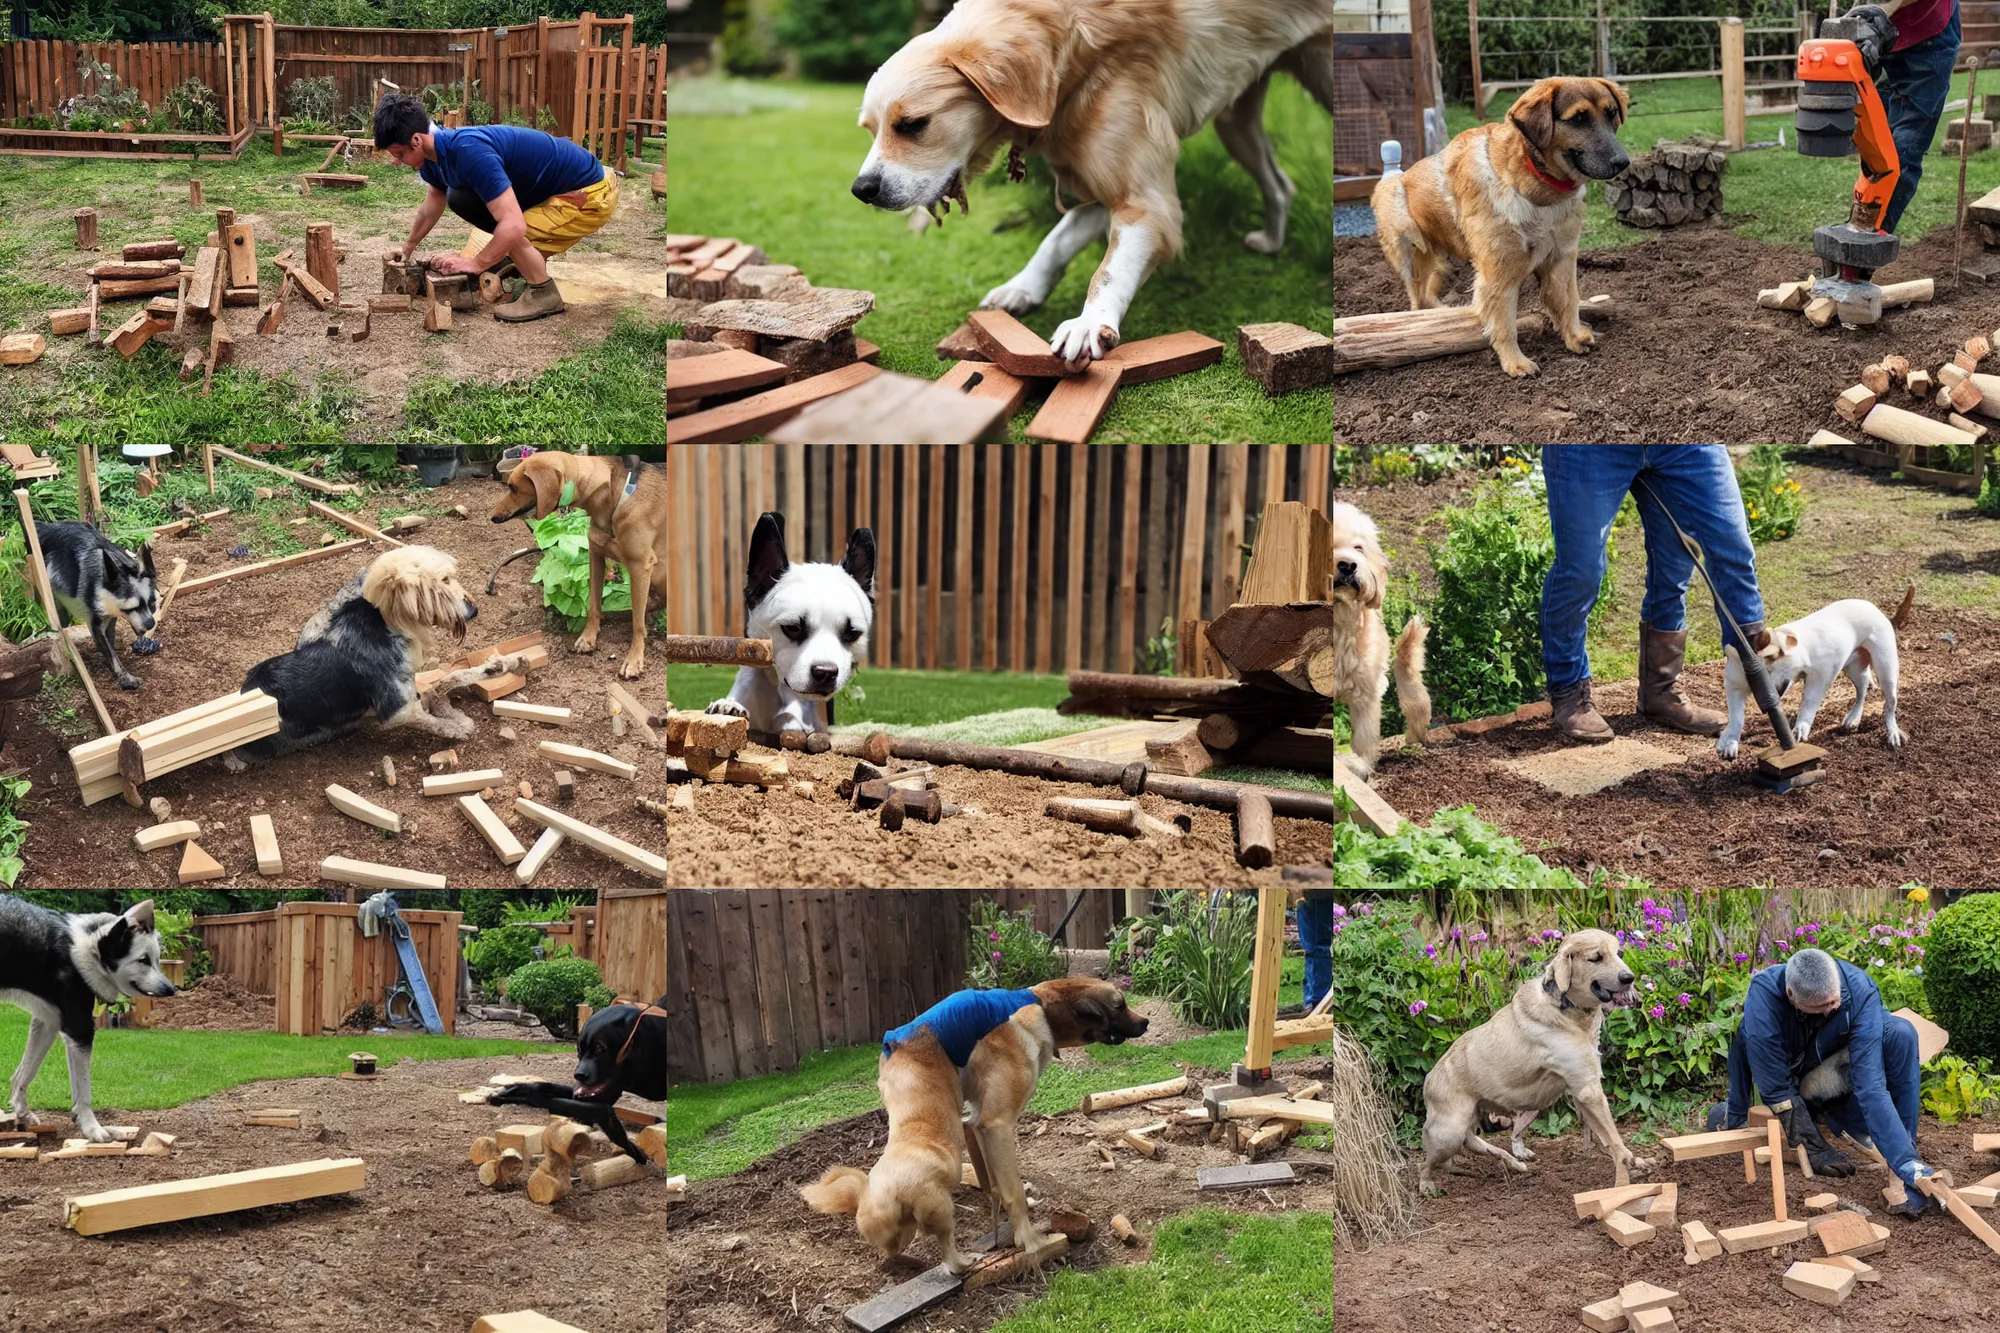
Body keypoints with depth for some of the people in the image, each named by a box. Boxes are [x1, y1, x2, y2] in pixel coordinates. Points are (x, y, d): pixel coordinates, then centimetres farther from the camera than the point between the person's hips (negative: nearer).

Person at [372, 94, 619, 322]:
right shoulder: (433, 154, -2)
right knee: (460, 199, 5)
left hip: (593, 193, -9)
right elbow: (435, 200, 22)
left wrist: (474, 264, -24)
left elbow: (514, 226, -36)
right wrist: (408, 247, 29)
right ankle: (525, 266, 18)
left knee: (510, 232, -26)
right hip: (554, 189, 9)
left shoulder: (469, 152, -31)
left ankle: (543, 294, -3)